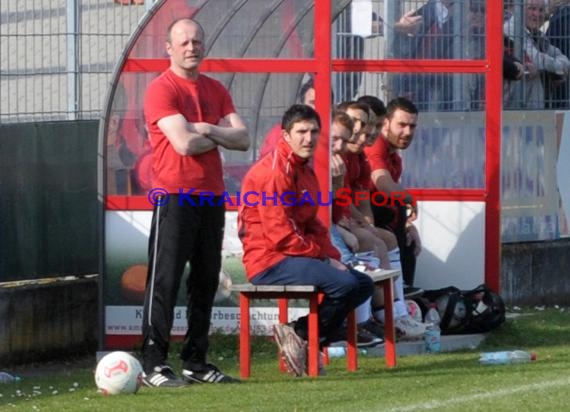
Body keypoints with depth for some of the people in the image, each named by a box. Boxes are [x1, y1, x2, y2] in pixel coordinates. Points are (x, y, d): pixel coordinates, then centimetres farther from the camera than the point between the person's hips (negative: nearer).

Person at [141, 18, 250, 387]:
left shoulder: (215, 90, 14)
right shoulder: (161, 90, -7)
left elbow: (243, 139, 6)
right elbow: (184, 143, -18)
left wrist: (207, 130, -10)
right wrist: (220, 136, -1)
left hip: (211, 196, 7)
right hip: (175, 197, -7)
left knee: (206, 283, 9)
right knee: (165, 281, -8)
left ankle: (196, 362, 16)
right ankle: (154, 366, -8)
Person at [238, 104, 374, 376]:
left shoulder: (305, 170, 18)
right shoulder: (274, 172, -15)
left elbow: (313, 225, 20)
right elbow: (279, 234, -20)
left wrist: (332, 257, 2)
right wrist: (322, 257, -13)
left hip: (298, 258, 10)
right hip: (270, 263, -10)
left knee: (363, 284, 9)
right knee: (345, 282, -26)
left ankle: (306, 338, 4)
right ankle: (300, 333, -7)